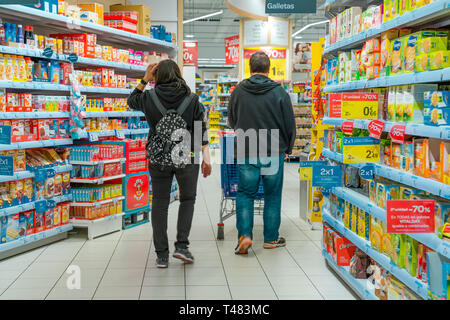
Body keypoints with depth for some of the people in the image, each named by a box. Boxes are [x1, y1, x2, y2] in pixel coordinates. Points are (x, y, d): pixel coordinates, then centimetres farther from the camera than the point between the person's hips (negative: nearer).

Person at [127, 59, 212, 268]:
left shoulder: (149, 97, -3)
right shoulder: (191, 99, -3)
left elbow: (131, 101, 19)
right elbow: (201, 130, -5)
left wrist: (145, 79, 15)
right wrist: (206, 158, -3)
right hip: (186, 157, 0)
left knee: (160, 203, 8)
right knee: (187, 199, 16)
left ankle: (161, 255, 8)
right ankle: (182, 245, 3)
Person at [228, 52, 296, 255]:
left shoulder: (238, 91, 0)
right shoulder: (278, 92, -6)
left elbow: (231, 121, 13)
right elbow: (290, 124, 0)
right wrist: (287, 148, 14)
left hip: (246, 153, 1)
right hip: (274, 153, -1)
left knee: (245, 194, 9)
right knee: (273, 195, 10)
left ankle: (244, 234, -4)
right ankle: (271, 238, 17)